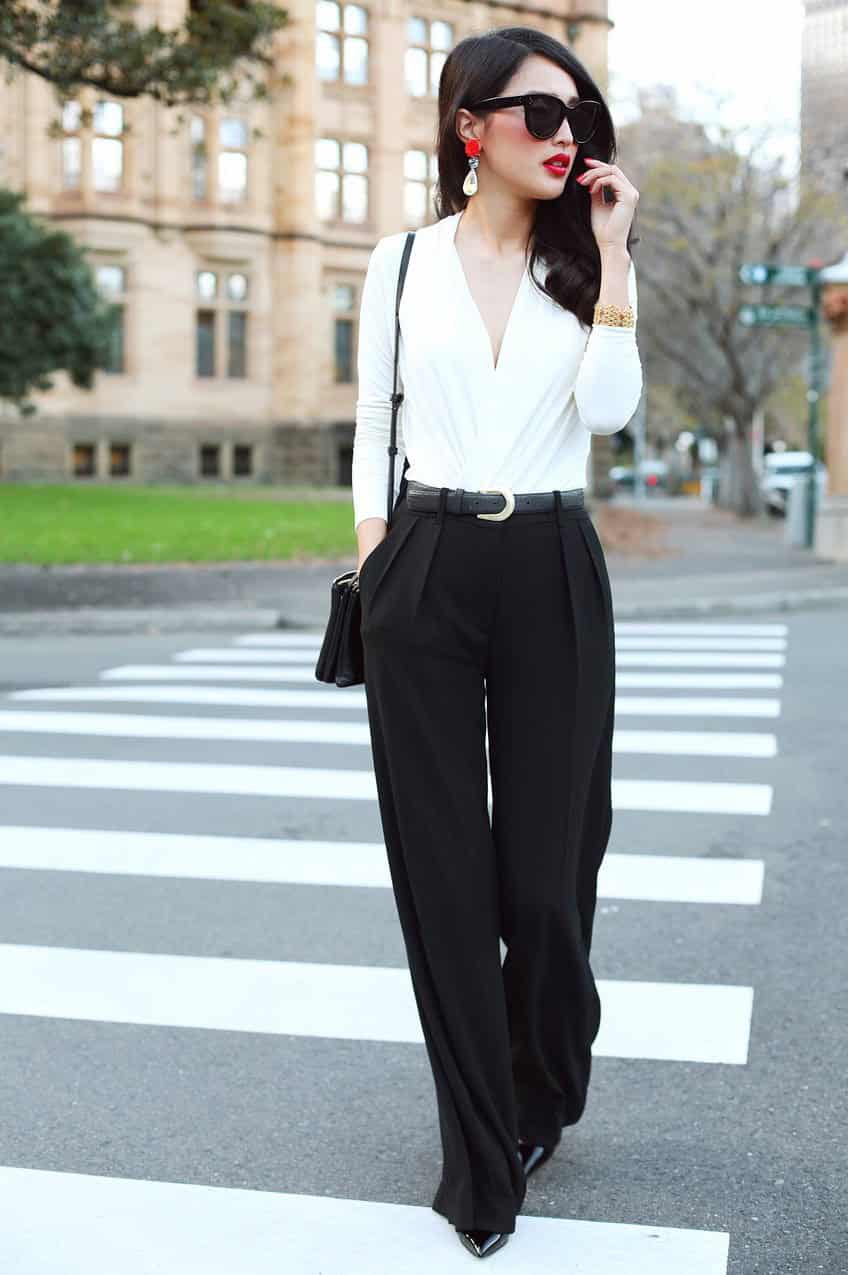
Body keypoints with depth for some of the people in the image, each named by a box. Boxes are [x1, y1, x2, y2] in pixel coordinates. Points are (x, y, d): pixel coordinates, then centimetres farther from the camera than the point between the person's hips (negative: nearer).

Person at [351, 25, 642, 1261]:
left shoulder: (583, 266, 10)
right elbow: (373, 421, 10)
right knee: (444, 863, 0)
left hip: (552, 571, 1)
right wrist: (371, 554, 0)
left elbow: (610, 409, -6)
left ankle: (545, 1092, 32)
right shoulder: (403, 262, 7)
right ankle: (483, 1159, 14)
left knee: (547, 856, 2)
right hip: (426, 570, 0)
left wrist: (610, 251, -6)